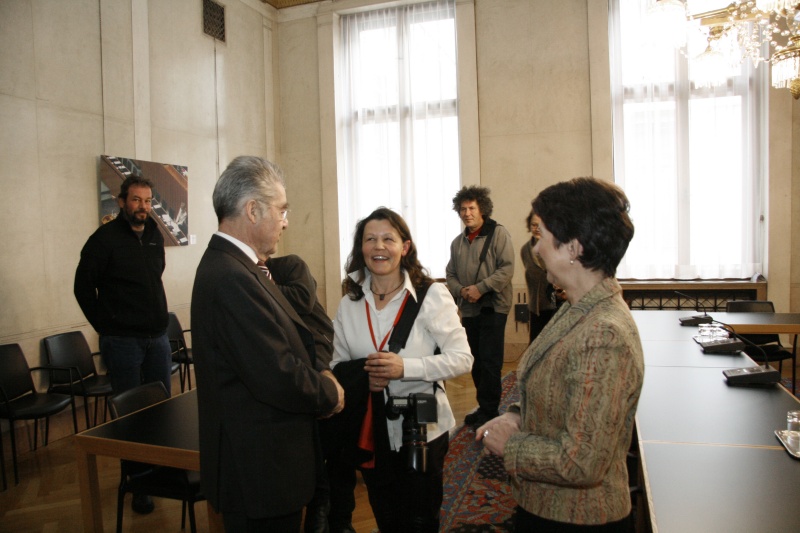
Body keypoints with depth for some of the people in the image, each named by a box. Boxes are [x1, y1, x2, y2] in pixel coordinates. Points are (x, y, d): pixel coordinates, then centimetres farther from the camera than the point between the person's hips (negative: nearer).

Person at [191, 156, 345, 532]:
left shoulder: (227, 264, 6)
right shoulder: (233, 279, -26)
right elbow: (277, 377, -28)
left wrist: (319, 379, -2)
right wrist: (329, 395, -11)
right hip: (261, 469, -10)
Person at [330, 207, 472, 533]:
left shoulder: (431, 295, -12)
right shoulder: (349, 304, 1)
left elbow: (462, 358, -13)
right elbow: (338, 365, 8)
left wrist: (405, 368, -26)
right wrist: (362, 375, -15)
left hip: (421, 429, -4)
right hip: (370, 431, 4)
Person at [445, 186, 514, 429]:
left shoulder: (498, 234, -5)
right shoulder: (458, 242, 14)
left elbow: (507, 268, -13)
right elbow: (451, 274, 15)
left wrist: (480, 288, -19)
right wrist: (461, 290, -5)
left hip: (492, 307, -6)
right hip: (468, 309, 6)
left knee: (490, 361, -6)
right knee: (477, 361, 12)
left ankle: (488, 411, 2)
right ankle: (485, 407, 23)